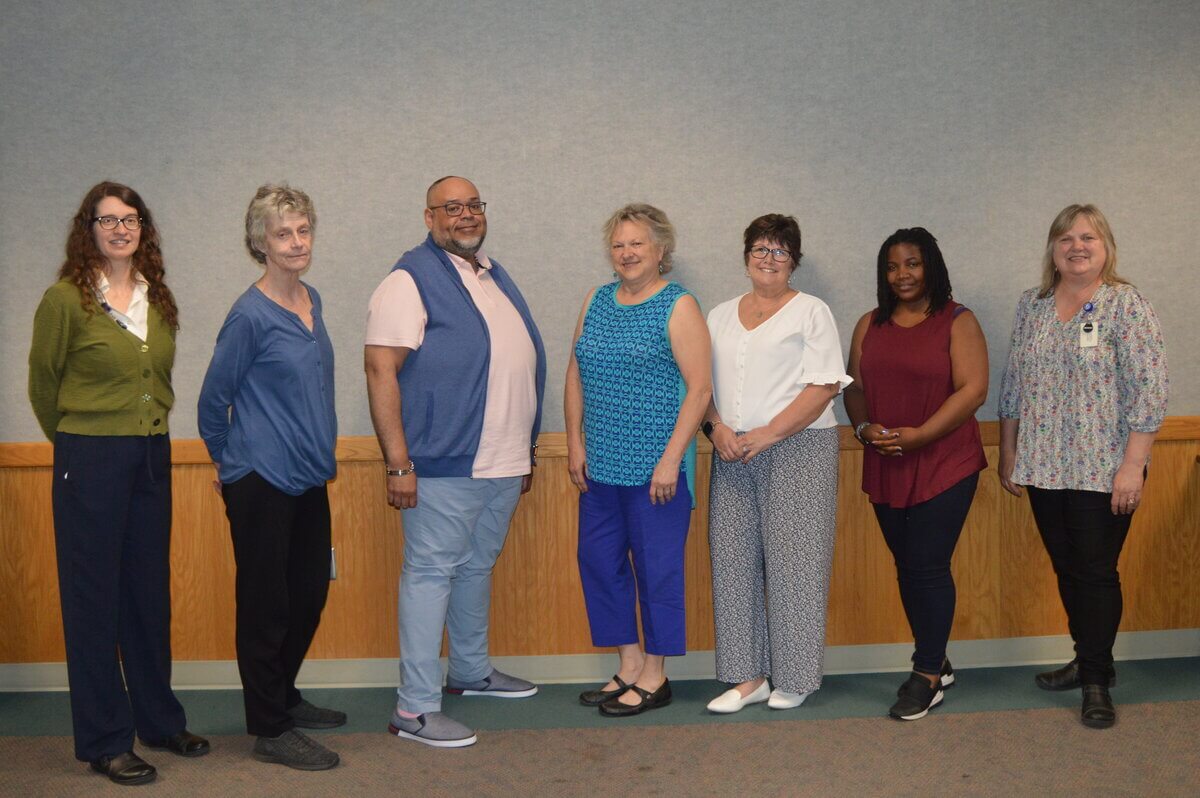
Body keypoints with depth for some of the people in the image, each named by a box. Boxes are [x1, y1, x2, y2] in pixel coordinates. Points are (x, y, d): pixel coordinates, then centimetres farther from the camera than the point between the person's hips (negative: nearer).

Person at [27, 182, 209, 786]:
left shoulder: (158, 300, 8)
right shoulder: (66, 298, -7)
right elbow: (43, 382, 1)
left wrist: (147, 430, 12)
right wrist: (78, 441, 10)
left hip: (152, 458, 5)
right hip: (90, 461, -5)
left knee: (150, 593, 14)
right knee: (93, 598, 2)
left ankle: (159, 719, 27)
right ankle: (104, 741, 11)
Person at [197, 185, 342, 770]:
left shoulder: (311, 301, 8)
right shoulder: (251, 315, -14)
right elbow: (213, 398, -6)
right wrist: (227, 459, 6)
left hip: (308, 477, 8)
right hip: (261, 481, -8)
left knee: (310, 594, 16)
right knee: (265, 605, 2)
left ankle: (284, 698, 34)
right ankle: (269, 730, 13)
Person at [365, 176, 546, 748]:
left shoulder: (495, 276, 16)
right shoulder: (412, 281, -9)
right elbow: (381, 371, -16)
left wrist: (525, 450, 21)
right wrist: (398, 462, -21)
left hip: (504, 463, 8)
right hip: (446, 464, -8)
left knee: (477, 566, 19)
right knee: (430, 573, -4)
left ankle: (471, 670, 35)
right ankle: (415, 709, 1)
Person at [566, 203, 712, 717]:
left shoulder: (678, 307, -6)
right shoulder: (596, 302, 12)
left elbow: (699, 387, -11)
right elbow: (575, 377, 15)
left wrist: (671, 459, -16)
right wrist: (575, 443, 6)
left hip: (655, 467, -6)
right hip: (601, 465, 7)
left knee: (656, 567, 2)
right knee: (599, 561, 10)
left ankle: (654, 677, 15)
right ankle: (629, 667, 24)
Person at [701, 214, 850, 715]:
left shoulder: (810, 312, 2)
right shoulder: (721, 316, 17)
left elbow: (824, 386, -8)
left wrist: (768, 433, -15)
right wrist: (716, 427, -5)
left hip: (797, 449, -4)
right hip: (733, 454, 5)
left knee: (791, 561, -4)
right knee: (734, 561, 1)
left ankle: (794, 678, 8)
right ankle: (749, 676, 9)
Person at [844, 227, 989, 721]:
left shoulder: (957, 322, -3)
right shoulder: (870, 325, 13)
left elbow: (973, 389, -11)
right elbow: (854, 387, 13)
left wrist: (919, 434, -18)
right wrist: (863, 427, -8)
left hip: (945, 464, -5)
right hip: (885, 468, 5)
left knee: (928, 566, -6)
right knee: (907, 568, 10)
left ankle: (927, 676, 6)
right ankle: (936, 665, 24)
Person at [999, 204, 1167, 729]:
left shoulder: (1126, 305, -7)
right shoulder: (1031, 305, 8)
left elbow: (1149, 391, -12)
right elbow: (1014, 385, 13)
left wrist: (1132, 466, -16)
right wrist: (1008, 454, 11)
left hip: (1103, 470, -5)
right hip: (1044, 469, 5)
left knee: (1096, 572, 1)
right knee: (1067, 569, 12)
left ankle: (1096, 681, 13)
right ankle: (1089, 660, 28)